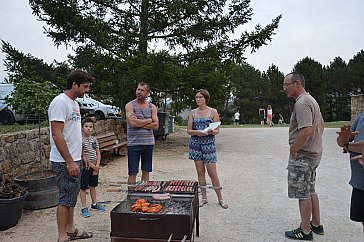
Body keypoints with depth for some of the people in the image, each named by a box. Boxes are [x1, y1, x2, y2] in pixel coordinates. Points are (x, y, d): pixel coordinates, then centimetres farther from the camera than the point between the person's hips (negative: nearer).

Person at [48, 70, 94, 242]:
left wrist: (79, 157, 18)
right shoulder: (60, 102, -17)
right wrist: (69, 162, -24)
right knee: (66, 198, -2)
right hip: (65, 161, -10)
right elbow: (57, 135, -23)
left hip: (74, 159, 10)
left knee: (72, 196, 17)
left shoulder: (74, 103, 13)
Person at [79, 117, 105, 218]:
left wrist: (97, 166, -7)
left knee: (93, 186, 18)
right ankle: (84, 208, 11)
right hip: (85, 167, -6)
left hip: (94, 167, 6)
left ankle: (94, 204, 32)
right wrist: (93, 166, -13)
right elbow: (83, 157, -15)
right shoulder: (81, 140, -13)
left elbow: (98, 154, 6)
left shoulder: (94, 139, 5)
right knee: (83, 187, 2)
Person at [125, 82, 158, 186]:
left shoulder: (152, 107, 8)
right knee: (132, 173, 0)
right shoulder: (130, 105, -1)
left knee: (146, 171, 11)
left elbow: (155, 126, -2)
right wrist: (149, 120, -5)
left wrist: (139, 123, -10)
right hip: (134, 143, -3)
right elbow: (133, 123, -16)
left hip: (149, 143, 3)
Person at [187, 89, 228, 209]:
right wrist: (197, 132, -16)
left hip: (209, 144, -3)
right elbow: (188, 130, 4)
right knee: (200, 171, 7)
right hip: (195, 144, 3)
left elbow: (217, 130, 0)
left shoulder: (213, 112, 0)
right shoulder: (193, 112, 6)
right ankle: (204, 197, 20)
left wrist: (210, 131, -22)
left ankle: (220, 199, 13)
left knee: (212, 172, -2)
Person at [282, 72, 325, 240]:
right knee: (310, 190, 20)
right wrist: (315, 142, 17)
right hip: (314, 153, 10)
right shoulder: (311, 100, 13)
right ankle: (316, 224, 32)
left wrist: (293, 149, -20)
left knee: (303, 194, 1)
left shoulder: (301, 103, -20)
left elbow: (306, 131, -30)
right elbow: (321, 125, 22)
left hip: (302, 156, -10)